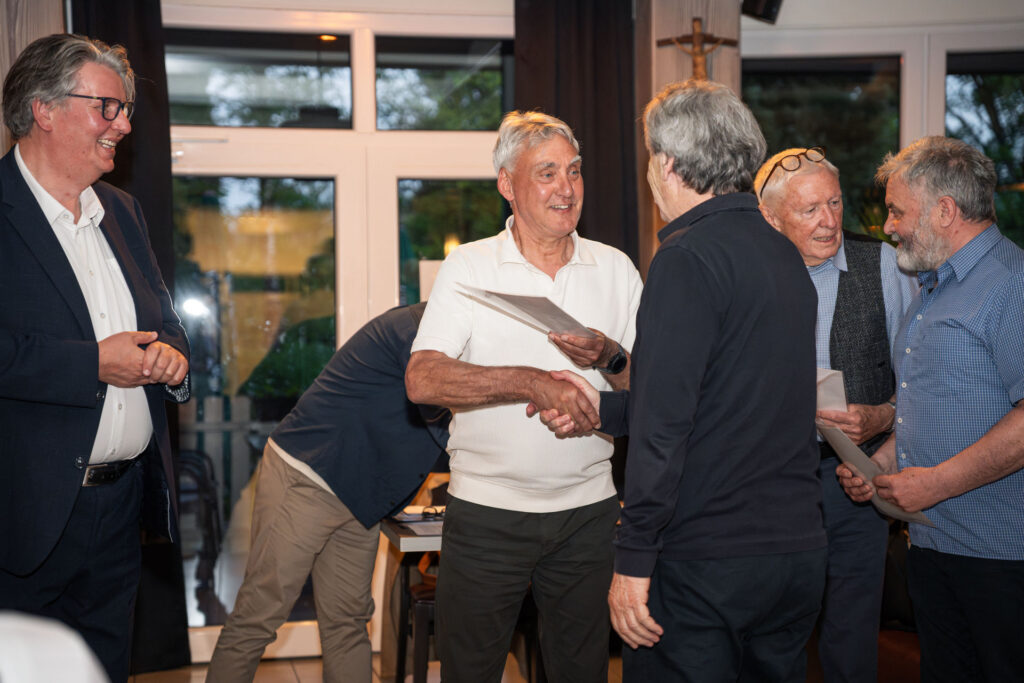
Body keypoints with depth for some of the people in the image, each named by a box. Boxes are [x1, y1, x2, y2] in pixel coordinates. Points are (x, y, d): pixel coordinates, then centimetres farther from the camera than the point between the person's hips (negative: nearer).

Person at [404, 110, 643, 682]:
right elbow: (422, 380, -15)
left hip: (587, 513, 2)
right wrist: (531, 382, -24)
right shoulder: (468, 266, -3)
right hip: (487, 512, -2)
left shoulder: (615, 268, 6)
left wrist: (609, 358, -15)